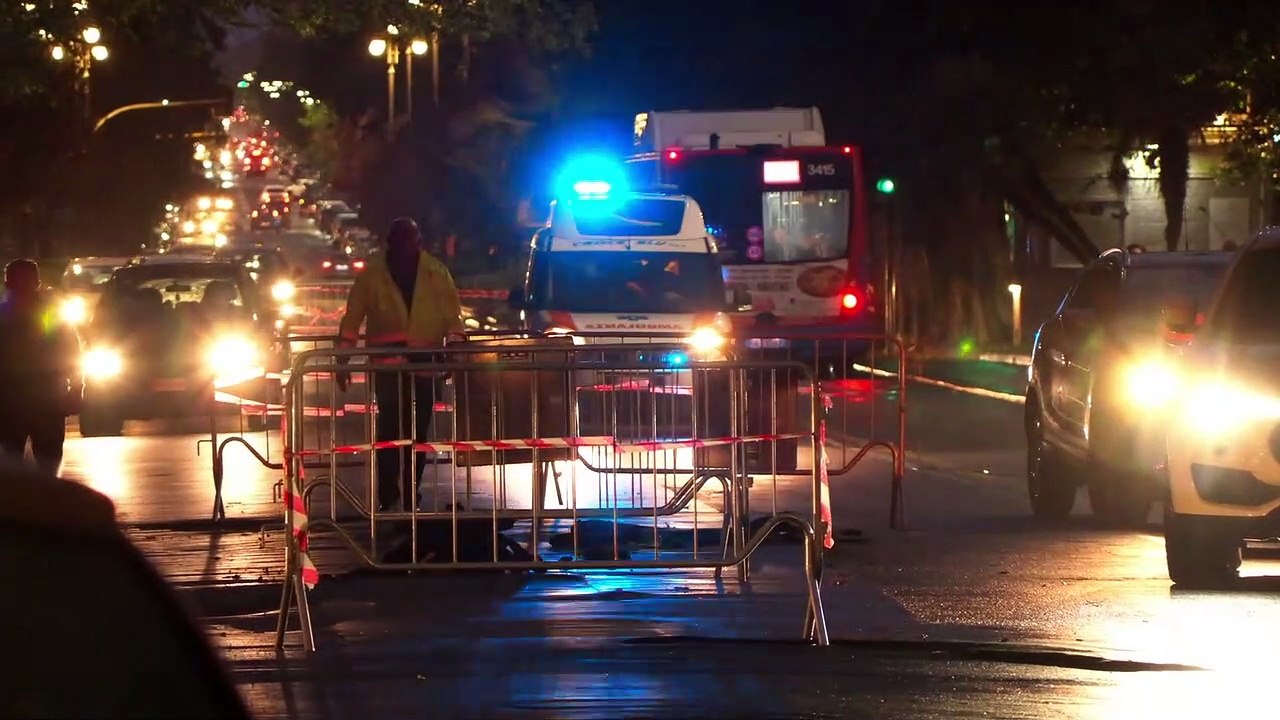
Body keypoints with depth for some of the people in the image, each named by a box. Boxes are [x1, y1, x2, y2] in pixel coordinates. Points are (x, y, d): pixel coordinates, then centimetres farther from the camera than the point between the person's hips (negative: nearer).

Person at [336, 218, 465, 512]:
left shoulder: (436, 274, 6)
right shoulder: (372, 275, 3)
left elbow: (452, 314, 3)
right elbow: (352, 317, 1)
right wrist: (343, 358, -6)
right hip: (388, 367, -2)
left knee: (418, 433, 4)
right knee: (390, 428, -10)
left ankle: (410, 498, 12)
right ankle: (387, 496, -2)